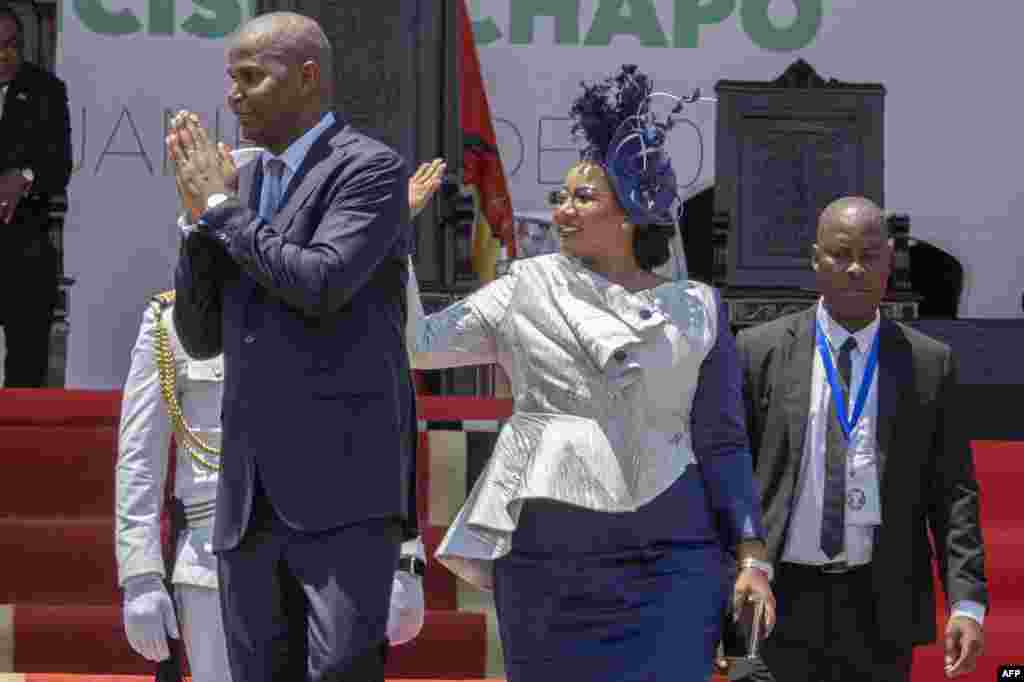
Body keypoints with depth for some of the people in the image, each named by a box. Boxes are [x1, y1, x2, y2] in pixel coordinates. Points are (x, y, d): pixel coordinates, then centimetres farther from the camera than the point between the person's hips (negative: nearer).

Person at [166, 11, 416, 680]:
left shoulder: (374, 169, -3)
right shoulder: (250, 183, 20)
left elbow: (320, 286, -19)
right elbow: (201, 337, 16)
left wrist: (219, 205, -6)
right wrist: (201, 211, 3)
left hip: (345, 486, -7)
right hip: (252, 498, 7)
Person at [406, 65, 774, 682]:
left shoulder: (696, 312, 10)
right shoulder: (528, 291, 11)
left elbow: (723, 441, 8)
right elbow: (418, 343, 4)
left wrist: (751, 554, 0)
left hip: (668, 561, -1)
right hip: (547, 557, 1)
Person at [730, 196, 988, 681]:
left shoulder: (930, 364, 6)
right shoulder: (759, 353, 3)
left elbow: (953, 493, 4)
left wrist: (967, 602, -7)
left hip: (883, 609, 1)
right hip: (778, 602, -1)